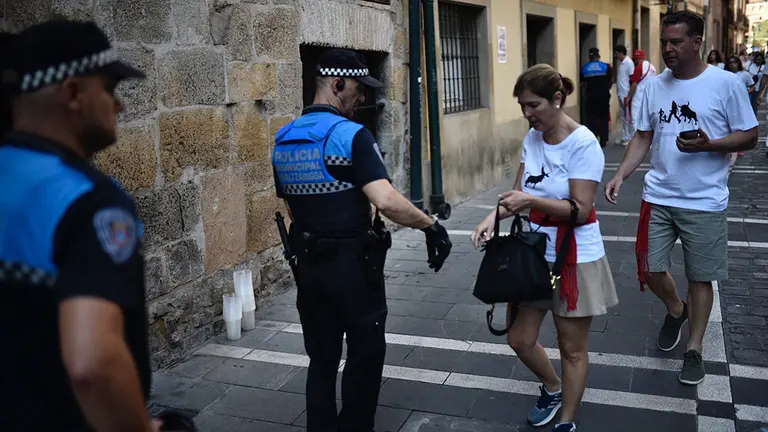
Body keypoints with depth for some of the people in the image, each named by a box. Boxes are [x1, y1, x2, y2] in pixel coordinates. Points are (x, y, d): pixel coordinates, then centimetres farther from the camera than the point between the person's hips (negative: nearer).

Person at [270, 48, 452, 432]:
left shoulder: (283, 140, 6)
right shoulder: (351, 135, -17)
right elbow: (385, 201, -28)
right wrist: (431, 225, -16)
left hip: (308, 265, 6)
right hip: (353, 263, -6)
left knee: (321, 358, 17)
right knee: (364, 354, 12)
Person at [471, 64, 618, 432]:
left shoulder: (583, 144, -18)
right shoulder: (531, 139, 1)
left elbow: (581, 209, -20)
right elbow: (520, 193, 3)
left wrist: (531, 200, -31)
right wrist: (495, 216, -16)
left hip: (575, 258, -6)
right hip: (535, 253, 6)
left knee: (572, 348, 10)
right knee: (519, 339, 14)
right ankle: (552, 388, 44)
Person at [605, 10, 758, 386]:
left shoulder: (726, 83, -8)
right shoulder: (654, 86, 3)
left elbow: (749, 137, -4)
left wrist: (707, 144, -23)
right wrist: (620, 175, -7)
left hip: (705, 202, -3)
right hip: (658, 197, 4)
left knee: (700, 277, 7)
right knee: (650, 269, 7)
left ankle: (694, 349, 24)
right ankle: (676, 310, 39)